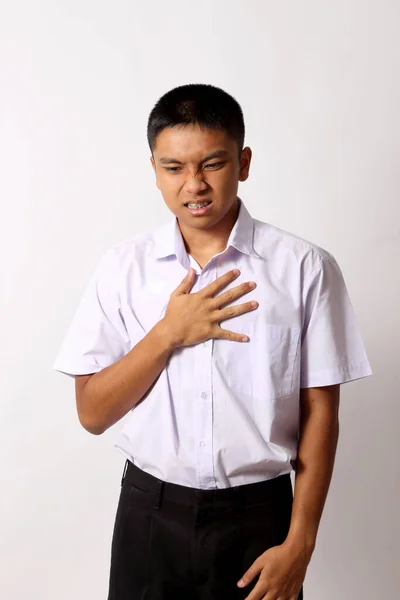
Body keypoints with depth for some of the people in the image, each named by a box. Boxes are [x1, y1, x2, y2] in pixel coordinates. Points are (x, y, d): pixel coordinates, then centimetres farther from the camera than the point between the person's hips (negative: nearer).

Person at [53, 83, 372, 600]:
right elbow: (92, 413, -4)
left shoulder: (306, 268, -9)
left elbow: (319, 413, -4)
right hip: (151, 512, 2)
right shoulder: (123, 266, -4)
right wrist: (169, 334, -17)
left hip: (257, 513, -1)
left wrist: (300, 543, -7)